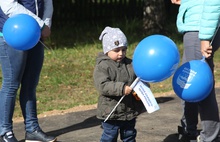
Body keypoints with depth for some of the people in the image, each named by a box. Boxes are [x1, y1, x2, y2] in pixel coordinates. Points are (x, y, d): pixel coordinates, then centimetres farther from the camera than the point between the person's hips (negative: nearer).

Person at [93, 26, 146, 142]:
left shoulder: (130, 64, 7)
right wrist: (121, 88, -33)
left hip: (130, 111, 6)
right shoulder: (102, 66, -12)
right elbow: (102, 85, -23)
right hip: (111, 112, -6)